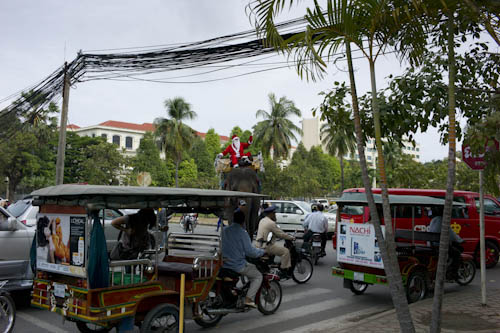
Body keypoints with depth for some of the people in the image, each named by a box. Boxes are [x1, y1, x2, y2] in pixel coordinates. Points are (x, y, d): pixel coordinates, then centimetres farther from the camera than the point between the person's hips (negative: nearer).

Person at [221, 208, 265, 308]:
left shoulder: (224, 230, 4)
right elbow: (250, 252, -16)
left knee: (253, 267, 28)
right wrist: (262, 251, 1)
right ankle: (248, 299, -4)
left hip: (225, 264, 7)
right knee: (258, 276, 9)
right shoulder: (242, 232, -16)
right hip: (238, 265, -7)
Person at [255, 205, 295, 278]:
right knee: (285, 251, -8)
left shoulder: (262, 220, 14)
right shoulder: (271, 223, -16)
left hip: (260, 244, 10)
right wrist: (291, 238, -1)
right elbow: (281, 234, -14)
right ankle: (283, 271, -6)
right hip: (267, 246, -10)